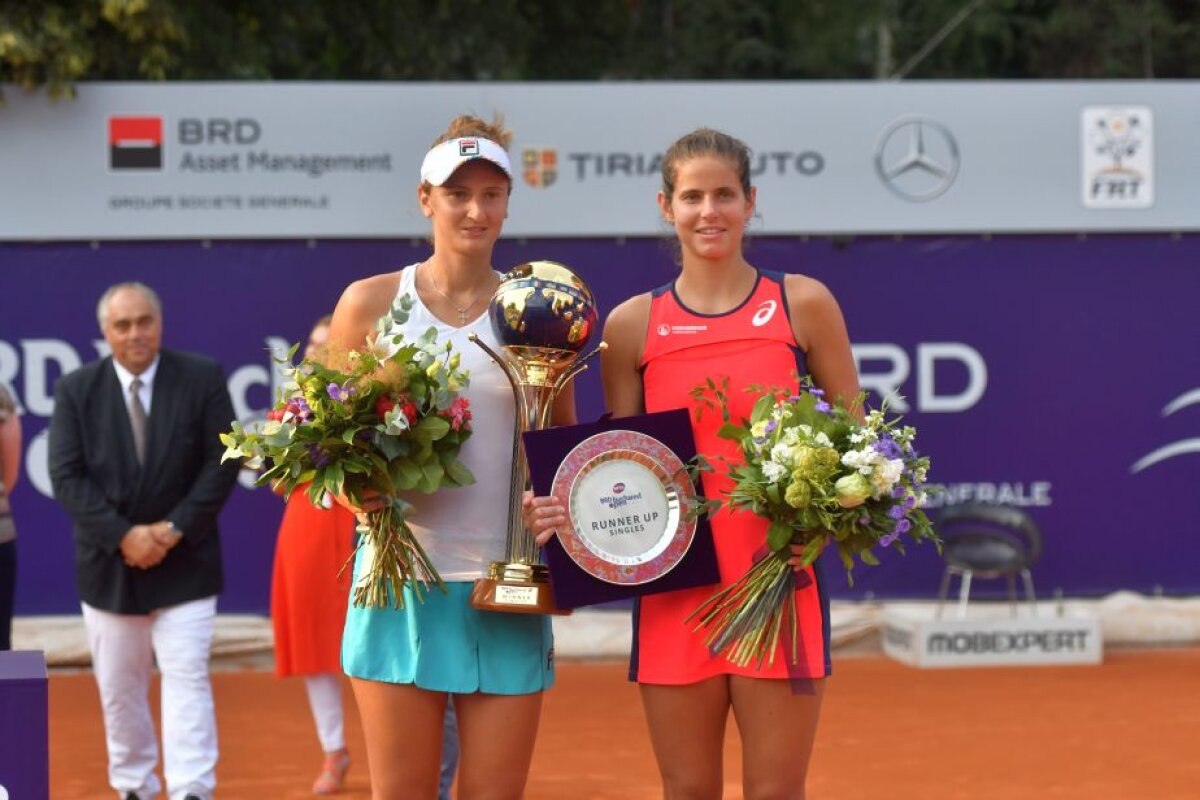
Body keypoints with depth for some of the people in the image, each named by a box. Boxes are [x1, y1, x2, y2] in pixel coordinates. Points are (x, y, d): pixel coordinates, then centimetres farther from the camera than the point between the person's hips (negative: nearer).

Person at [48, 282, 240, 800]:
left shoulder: (203, 378, -3)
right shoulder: (75, 389, -1)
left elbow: (222, 463, -6)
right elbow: (66, 477, -7)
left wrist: (175, 529, -14)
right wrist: (123, 536, -17)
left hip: (185, 564, -2)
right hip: (108, 563, 2)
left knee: (187, 678, -9)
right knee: (119, 689, 11)